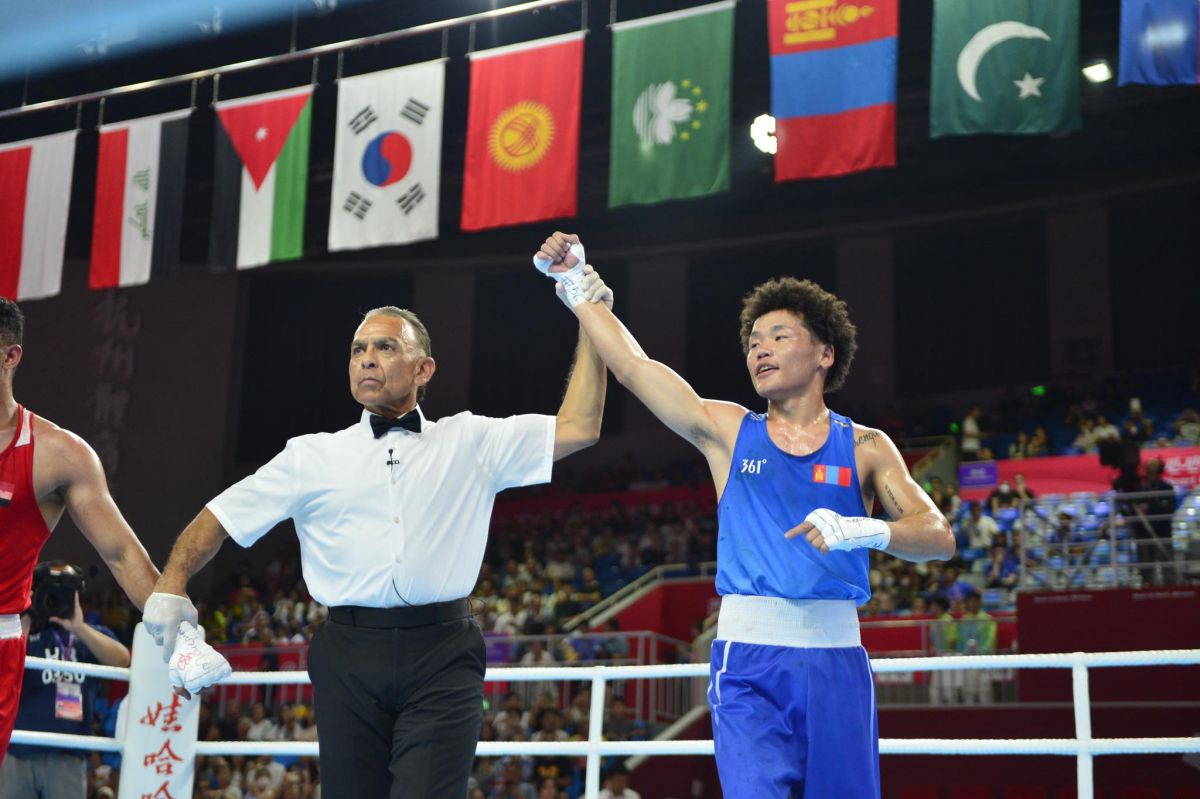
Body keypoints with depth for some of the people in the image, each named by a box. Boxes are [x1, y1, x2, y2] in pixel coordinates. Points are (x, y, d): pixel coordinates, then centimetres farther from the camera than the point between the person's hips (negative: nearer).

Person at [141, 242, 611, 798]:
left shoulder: (470, 442, 12)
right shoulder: (314, 456, 14)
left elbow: (578, 429, 6)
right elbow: (220, 517, 14)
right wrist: (172, 580, -4)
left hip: (442, 653, -2)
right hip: (350, 654, 2)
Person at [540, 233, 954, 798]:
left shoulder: (865, 447, 7)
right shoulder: (728, 431, 10)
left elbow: (939, 536, -2)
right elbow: (632, 365, 6)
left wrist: (865, 531, -21)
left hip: (835, 659, 1)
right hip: (747, 658, -1)